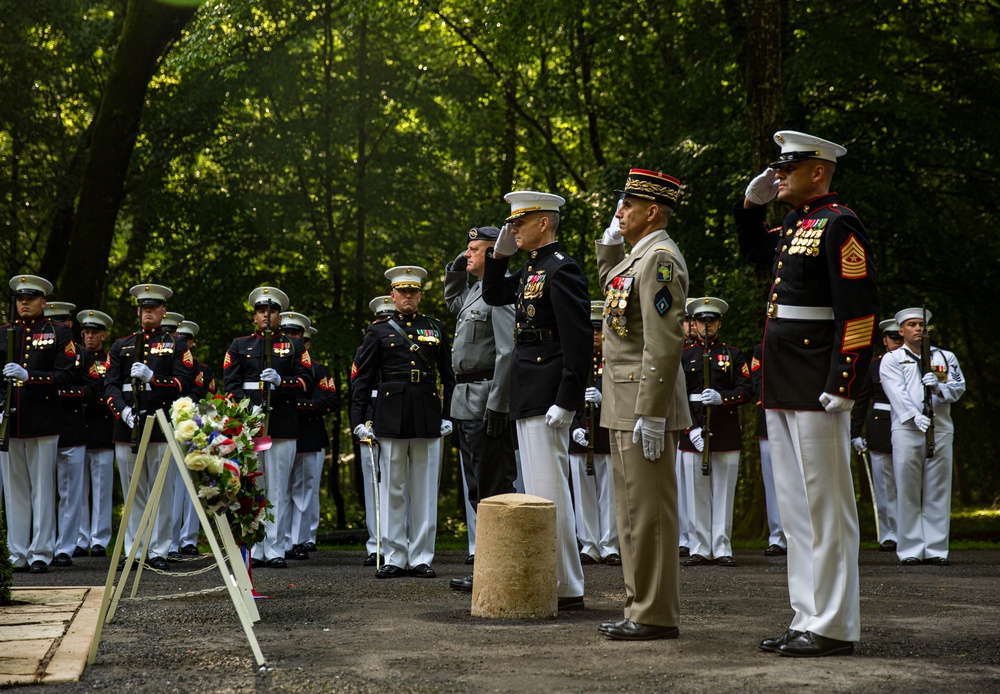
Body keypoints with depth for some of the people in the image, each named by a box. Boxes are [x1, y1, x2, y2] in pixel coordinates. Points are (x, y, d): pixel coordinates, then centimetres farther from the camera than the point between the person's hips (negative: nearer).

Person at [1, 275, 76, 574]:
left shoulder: (59, 333, 2)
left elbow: (65, 376, -7)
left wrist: (28, 376, -19)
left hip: (42, 423, -4)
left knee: (42, 488, 0)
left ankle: (41, 553, 4)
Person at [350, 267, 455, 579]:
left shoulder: (435, 328, 13)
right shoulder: (379, 331, 8)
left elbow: (448, 376, 16)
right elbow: (362, 378, 6)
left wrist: (448, 414, 8)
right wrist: (358, 419, -1)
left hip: (428, 418, 1)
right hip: (392, 418, -1)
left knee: (425, 490, 3)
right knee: (393, 489, 2)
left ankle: (421, 558, 8)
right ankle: (394, 558, 8)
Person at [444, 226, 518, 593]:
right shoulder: (473, 292, 16)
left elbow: (508, 353, -21)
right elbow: (451, 300, 41)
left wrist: (497, 406, -24)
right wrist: (455, 269, 22)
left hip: (486, 404, -10)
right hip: (465, 405, 10)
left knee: (493, 490, -6)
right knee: (478, 489, 13)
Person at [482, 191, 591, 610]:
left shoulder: (562, 270, -13)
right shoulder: (531, 269, 16)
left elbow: (579, 340, -19)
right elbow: (493, 296, 31)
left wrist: (565, 402, -22)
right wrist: (500, 253, 15)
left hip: (547, 398, -10)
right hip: (527, 400, 10)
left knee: (550, 493, -8)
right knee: (539, 494, 12)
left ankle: (568, 591, -3)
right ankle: (550, 581, 19)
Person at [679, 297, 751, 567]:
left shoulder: (733, 355, 10)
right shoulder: (683, 356, 9)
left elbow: (745, 391, 2)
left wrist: (722, 398, -18)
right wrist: (690, 429, -11)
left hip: (727, 433, 0)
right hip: (693, 432, 0)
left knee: (724, 493, 2)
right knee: (697, 493, 2)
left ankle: (722, 548, 8)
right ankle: (700, 549, 8)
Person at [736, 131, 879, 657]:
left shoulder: (839, 226, -10)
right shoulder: (793, 228, 17)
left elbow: (859, 312, -17)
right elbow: (753, 252, 39)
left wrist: (842, 387, -21)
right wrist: (752, 203, 22)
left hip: (816, 395, -10)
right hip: (782, 394, 10)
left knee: (826, 509, -4)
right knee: (795, 509, 12)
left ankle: (834, 628, 1)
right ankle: (808, 618, 19)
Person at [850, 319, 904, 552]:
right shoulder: (873, 365, 7)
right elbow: (860, 400, 8)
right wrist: (855, 433, 3)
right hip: (880, 429, 0)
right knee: (884, 487, 2)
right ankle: (888, 535, 7)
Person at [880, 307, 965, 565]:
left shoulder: (945, 357, 17)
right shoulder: (891, 360, 8)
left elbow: (959, 388, 6)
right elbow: (897, 392, -7)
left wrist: (939, 387, -16)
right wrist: (915, 416, -22)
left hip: (941, 430, 2)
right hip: (906, 430, -2)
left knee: (938, 493, 1)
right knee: (907, 493, -4)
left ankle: (936, 550, 4)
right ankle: (910, 551, 0)